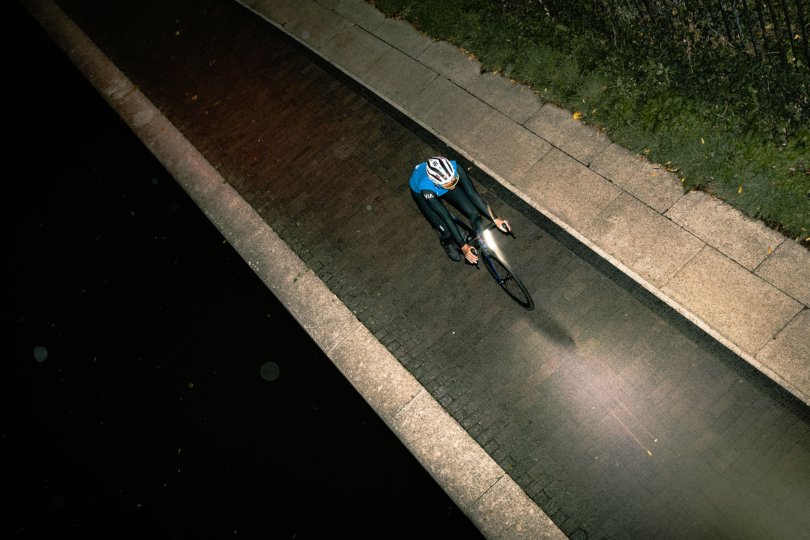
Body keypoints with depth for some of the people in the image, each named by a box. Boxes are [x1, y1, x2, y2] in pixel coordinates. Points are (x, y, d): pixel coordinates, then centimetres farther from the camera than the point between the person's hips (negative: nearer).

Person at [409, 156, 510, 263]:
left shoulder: (455, 168, -40)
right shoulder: (426, 188, -45)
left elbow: (473, 194, -31)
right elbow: (447, 218, -39)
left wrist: (496, 219, -30)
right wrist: (463, 247, -33)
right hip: (419, 191, -3)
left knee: (474, 214, -15)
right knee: (446, 232, -18)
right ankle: (447, 243, 21)